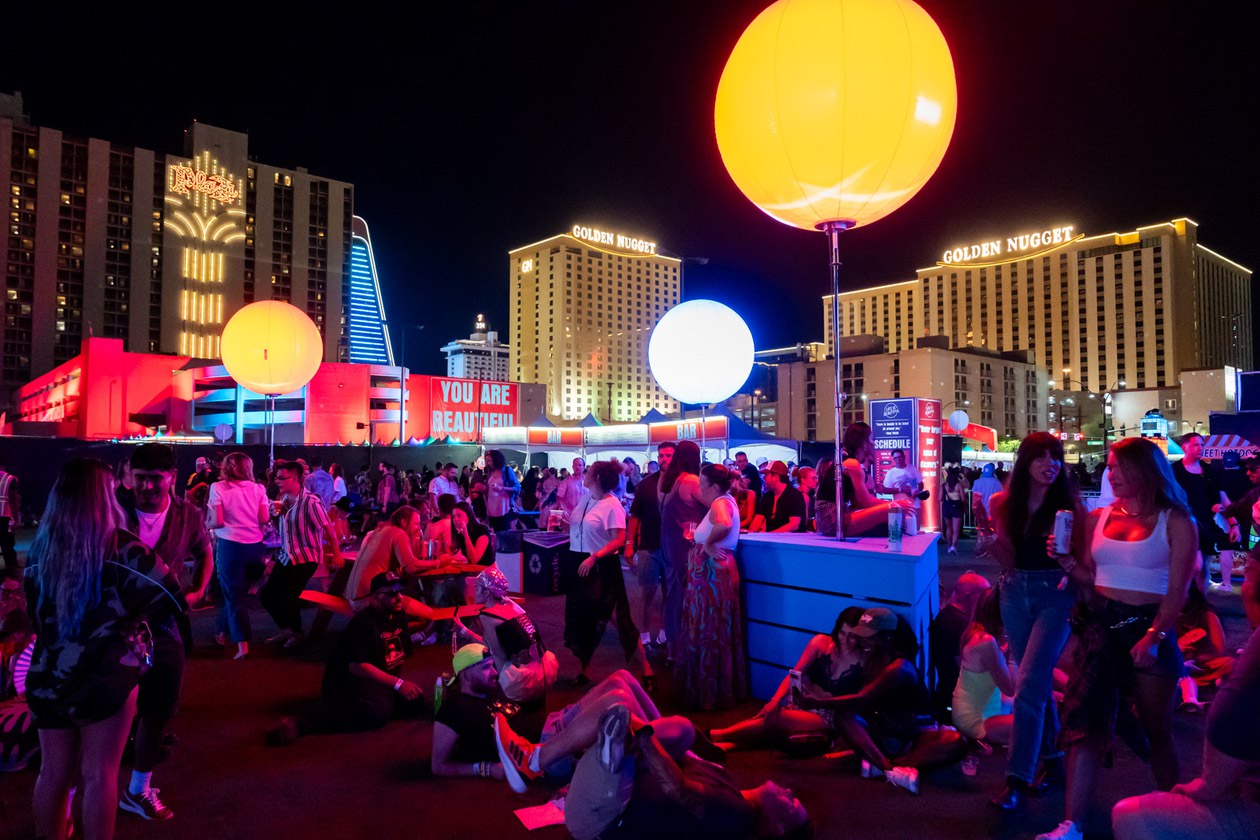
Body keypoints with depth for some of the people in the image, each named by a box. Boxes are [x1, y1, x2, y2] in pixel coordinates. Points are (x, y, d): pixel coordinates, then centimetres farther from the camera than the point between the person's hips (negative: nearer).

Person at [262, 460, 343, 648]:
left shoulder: (310, 502, -21)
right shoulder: (285, 499, 3)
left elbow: (328, 529, -17)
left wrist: (336, 555, -14)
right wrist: (277, 511, -4)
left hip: (304, 558, -8)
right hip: (286, 556, 8)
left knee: (288, 597, -6)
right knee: (266, 594, 8)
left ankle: (296, 633, 22)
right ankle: (286, 629, 30)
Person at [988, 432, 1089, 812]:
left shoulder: (1068, 505, -6)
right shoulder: (1003, 503, 2)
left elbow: (1083, 566, -6)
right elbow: (1007, 559, 2)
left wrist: (1065, 559, -27)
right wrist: (989, 532, -15)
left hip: (1055, 595, -4)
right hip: (1015, 594, 4)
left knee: (1029, 685, -11)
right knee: (1037, 682, 16)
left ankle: (1018, 779, -4)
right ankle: (1053, 759, 33)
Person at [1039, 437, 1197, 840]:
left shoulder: (1175, 523, -2)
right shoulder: (1099, 518, 9)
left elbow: (1177, 591, -9)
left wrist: (1154, 637, -20)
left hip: (1149, 627, -3)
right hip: (1100, 627, 3)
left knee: (1157, 729, 10)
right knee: (1087, 723, -5)